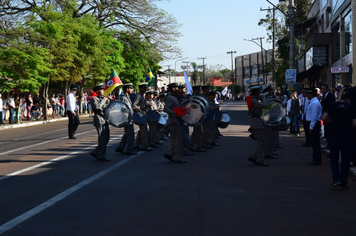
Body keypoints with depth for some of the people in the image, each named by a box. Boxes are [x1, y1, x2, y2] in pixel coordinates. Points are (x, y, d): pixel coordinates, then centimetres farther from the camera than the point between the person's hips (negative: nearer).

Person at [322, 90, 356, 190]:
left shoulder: (332, 105, 2)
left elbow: (324, 118, -9)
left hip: (335, 136, 0)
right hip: (348, 137, 0)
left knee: (334, 159, 12)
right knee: (345, 160, 8)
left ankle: (336, 179, -5)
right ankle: (343, 183, 9)